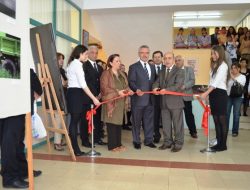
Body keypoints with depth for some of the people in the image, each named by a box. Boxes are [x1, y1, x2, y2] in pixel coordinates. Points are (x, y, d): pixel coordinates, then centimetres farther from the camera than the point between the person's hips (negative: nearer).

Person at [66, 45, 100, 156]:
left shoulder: (72, 64, 17)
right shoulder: (77, 64, -12)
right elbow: (83, 84, -19)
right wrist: (93, 98, -19)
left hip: (72, 93, 9)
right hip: (76, 94, -9)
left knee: (74, 120, 10)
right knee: (75, 121, -5)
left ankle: (75, 148, 15)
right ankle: (75, 150, 2)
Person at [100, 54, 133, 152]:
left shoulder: (121, 74, 17)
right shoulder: (106, 73, -5)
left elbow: (125, 86, 21)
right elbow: (104, 88, -13)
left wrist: (128, 91, -2)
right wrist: (117, 92, -19)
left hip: (121, 102, 7)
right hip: (111, 102, -6)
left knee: (119, 123, 9)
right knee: (112, 123, -4)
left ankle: (118, 144, 18)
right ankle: (112, 145, 3)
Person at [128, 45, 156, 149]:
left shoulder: (152, 67, 17)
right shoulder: (133, 67, -1)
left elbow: (153, 82, 19)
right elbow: (131, 82, -10)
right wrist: (136, 90, -26)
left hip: (150, 99, 5)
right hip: (138, 98, -5)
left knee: (149, 121, 12)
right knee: (136, 121, 6)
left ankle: (148, 140, 24)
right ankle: (136, 141, 19)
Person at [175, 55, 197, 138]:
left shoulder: (189, 69, 6)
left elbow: (192, 81, -5)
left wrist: (184, 86, -20)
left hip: (186, 96, -1)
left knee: (189, 114, 4)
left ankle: (193, 132, 17)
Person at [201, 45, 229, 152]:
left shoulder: (223, 65, -9)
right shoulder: (214, 65, 17)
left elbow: (216, 82, -19)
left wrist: (206, 93, -26)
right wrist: (207, 94, 8)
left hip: (220, 94, -8)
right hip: (213, 94, 8)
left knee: (222, 120, -2)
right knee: (216, 120, 10)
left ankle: (223, 145, 7)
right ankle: (219, 143, 18)